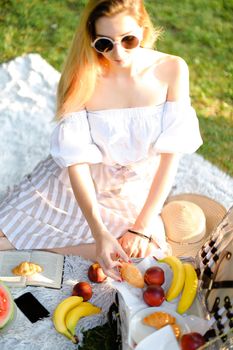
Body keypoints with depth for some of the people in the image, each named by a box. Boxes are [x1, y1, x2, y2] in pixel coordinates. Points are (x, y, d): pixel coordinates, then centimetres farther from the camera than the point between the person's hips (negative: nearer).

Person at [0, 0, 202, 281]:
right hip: (78, 184, -2)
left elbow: (172, 151, -16)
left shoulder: (171, 70, -17)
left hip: (135, 191, 3)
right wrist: (100, 233, -30)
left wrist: (144, 225, -20)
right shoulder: (81, 77, -21)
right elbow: (77, 159, -22)